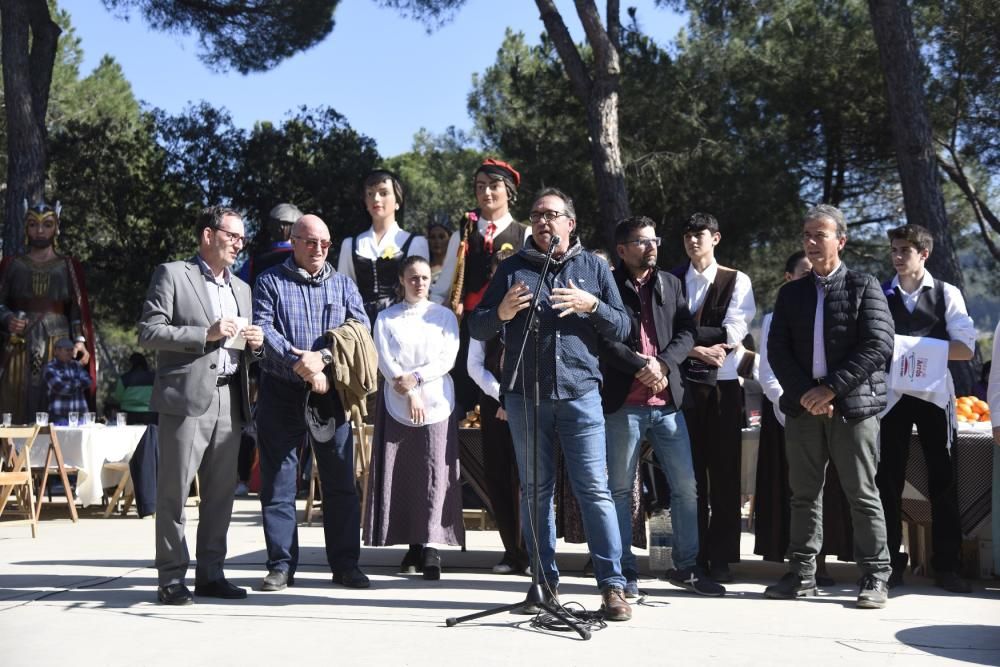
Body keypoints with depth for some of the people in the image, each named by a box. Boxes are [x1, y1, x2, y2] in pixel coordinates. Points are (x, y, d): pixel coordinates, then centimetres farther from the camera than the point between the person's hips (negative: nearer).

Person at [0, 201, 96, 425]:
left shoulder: (69, 267, 11)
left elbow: (78, 310, 6)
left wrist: (80, 341, -9)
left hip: (58, 349, 0)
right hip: (19, 351, 1)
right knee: (19, 410, -6)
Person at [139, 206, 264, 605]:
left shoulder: (241, 288, 22)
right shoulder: (172, 275, 2)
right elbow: (148, 333, -6)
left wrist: (254, 344, 5)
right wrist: (206, 334, -13)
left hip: (230, 401, 6)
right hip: (187, 397, -6)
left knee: (221, 492, 7)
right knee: (174, 491, -4)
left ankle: (210, 574, 14)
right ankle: (172, 578, 1)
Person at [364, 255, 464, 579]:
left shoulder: (444, 316, 11)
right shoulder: (386, 318, 11)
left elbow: (448, 359, 1)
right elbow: (385, 361, 0)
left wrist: (415, 377, -11)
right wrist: (409, 393, -11)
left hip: (437, 403, 0)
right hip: (397, 404, 1)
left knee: (435, 474, -8)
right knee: (402, 475, -1)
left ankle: (431, 547, -11)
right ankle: (413, 544, 7)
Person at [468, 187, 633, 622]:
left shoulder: (594, 267, 11)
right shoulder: (512, 268, 12)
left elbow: (622, 329, 7)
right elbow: (475, 328, 10)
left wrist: (592, 306, -12)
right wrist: (501, 313, -11)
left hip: (580, 393, -1)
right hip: (524, 394, 2)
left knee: (594, 488, -6)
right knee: (535, 490, 7)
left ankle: (613, 586, -2)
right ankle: (545, 582, 15)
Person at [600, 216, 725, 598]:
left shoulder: (670, 284, 14)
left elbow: (687, 332, 7)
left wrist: (662, 364, -9)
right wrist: (640, 366, -16)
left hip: (667, 400, 4)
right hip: (623, 403, -4)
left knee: (685, 486, 6)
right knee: (621, 490, 3)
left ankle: (686, 567, 19)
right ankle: (625, 573, 12)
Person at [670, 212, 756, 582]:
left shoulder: (736, 281, 4)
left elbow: (733, 333, -6)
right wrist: (698, 348, -14)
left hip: (722, 385, -1)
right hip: (683, 384, 1)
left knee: (724, 474, 1)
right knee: (689, 472, 4)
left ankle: (721, 559, 7)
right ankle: (691, 556, 12)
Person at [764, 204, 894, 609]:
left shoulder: (863, 287, 2)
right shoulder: (791, 293, 14)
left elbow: (878, 347, -8)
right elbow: (777, 350, 7)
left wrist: (832, 388, -13)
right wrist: (804, 393, -8)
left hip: (853, 406, -4)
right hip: (803, 407, 4)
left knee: (862, 494, -1)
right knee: (804, 494, 8)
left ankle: (875, 578, 5)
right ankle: (802, 574, 14)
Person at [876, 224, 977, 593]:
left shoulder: (946, 294, 3)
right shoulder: (880, 294, 7)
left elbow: (965, 348, -5)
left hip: (934, 393, -1)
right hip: (891, 394, 1)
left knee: (943, 480, 1)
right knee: (889, 480, 3)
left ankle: (947, 567, 8)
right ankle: (890, 564, 11)